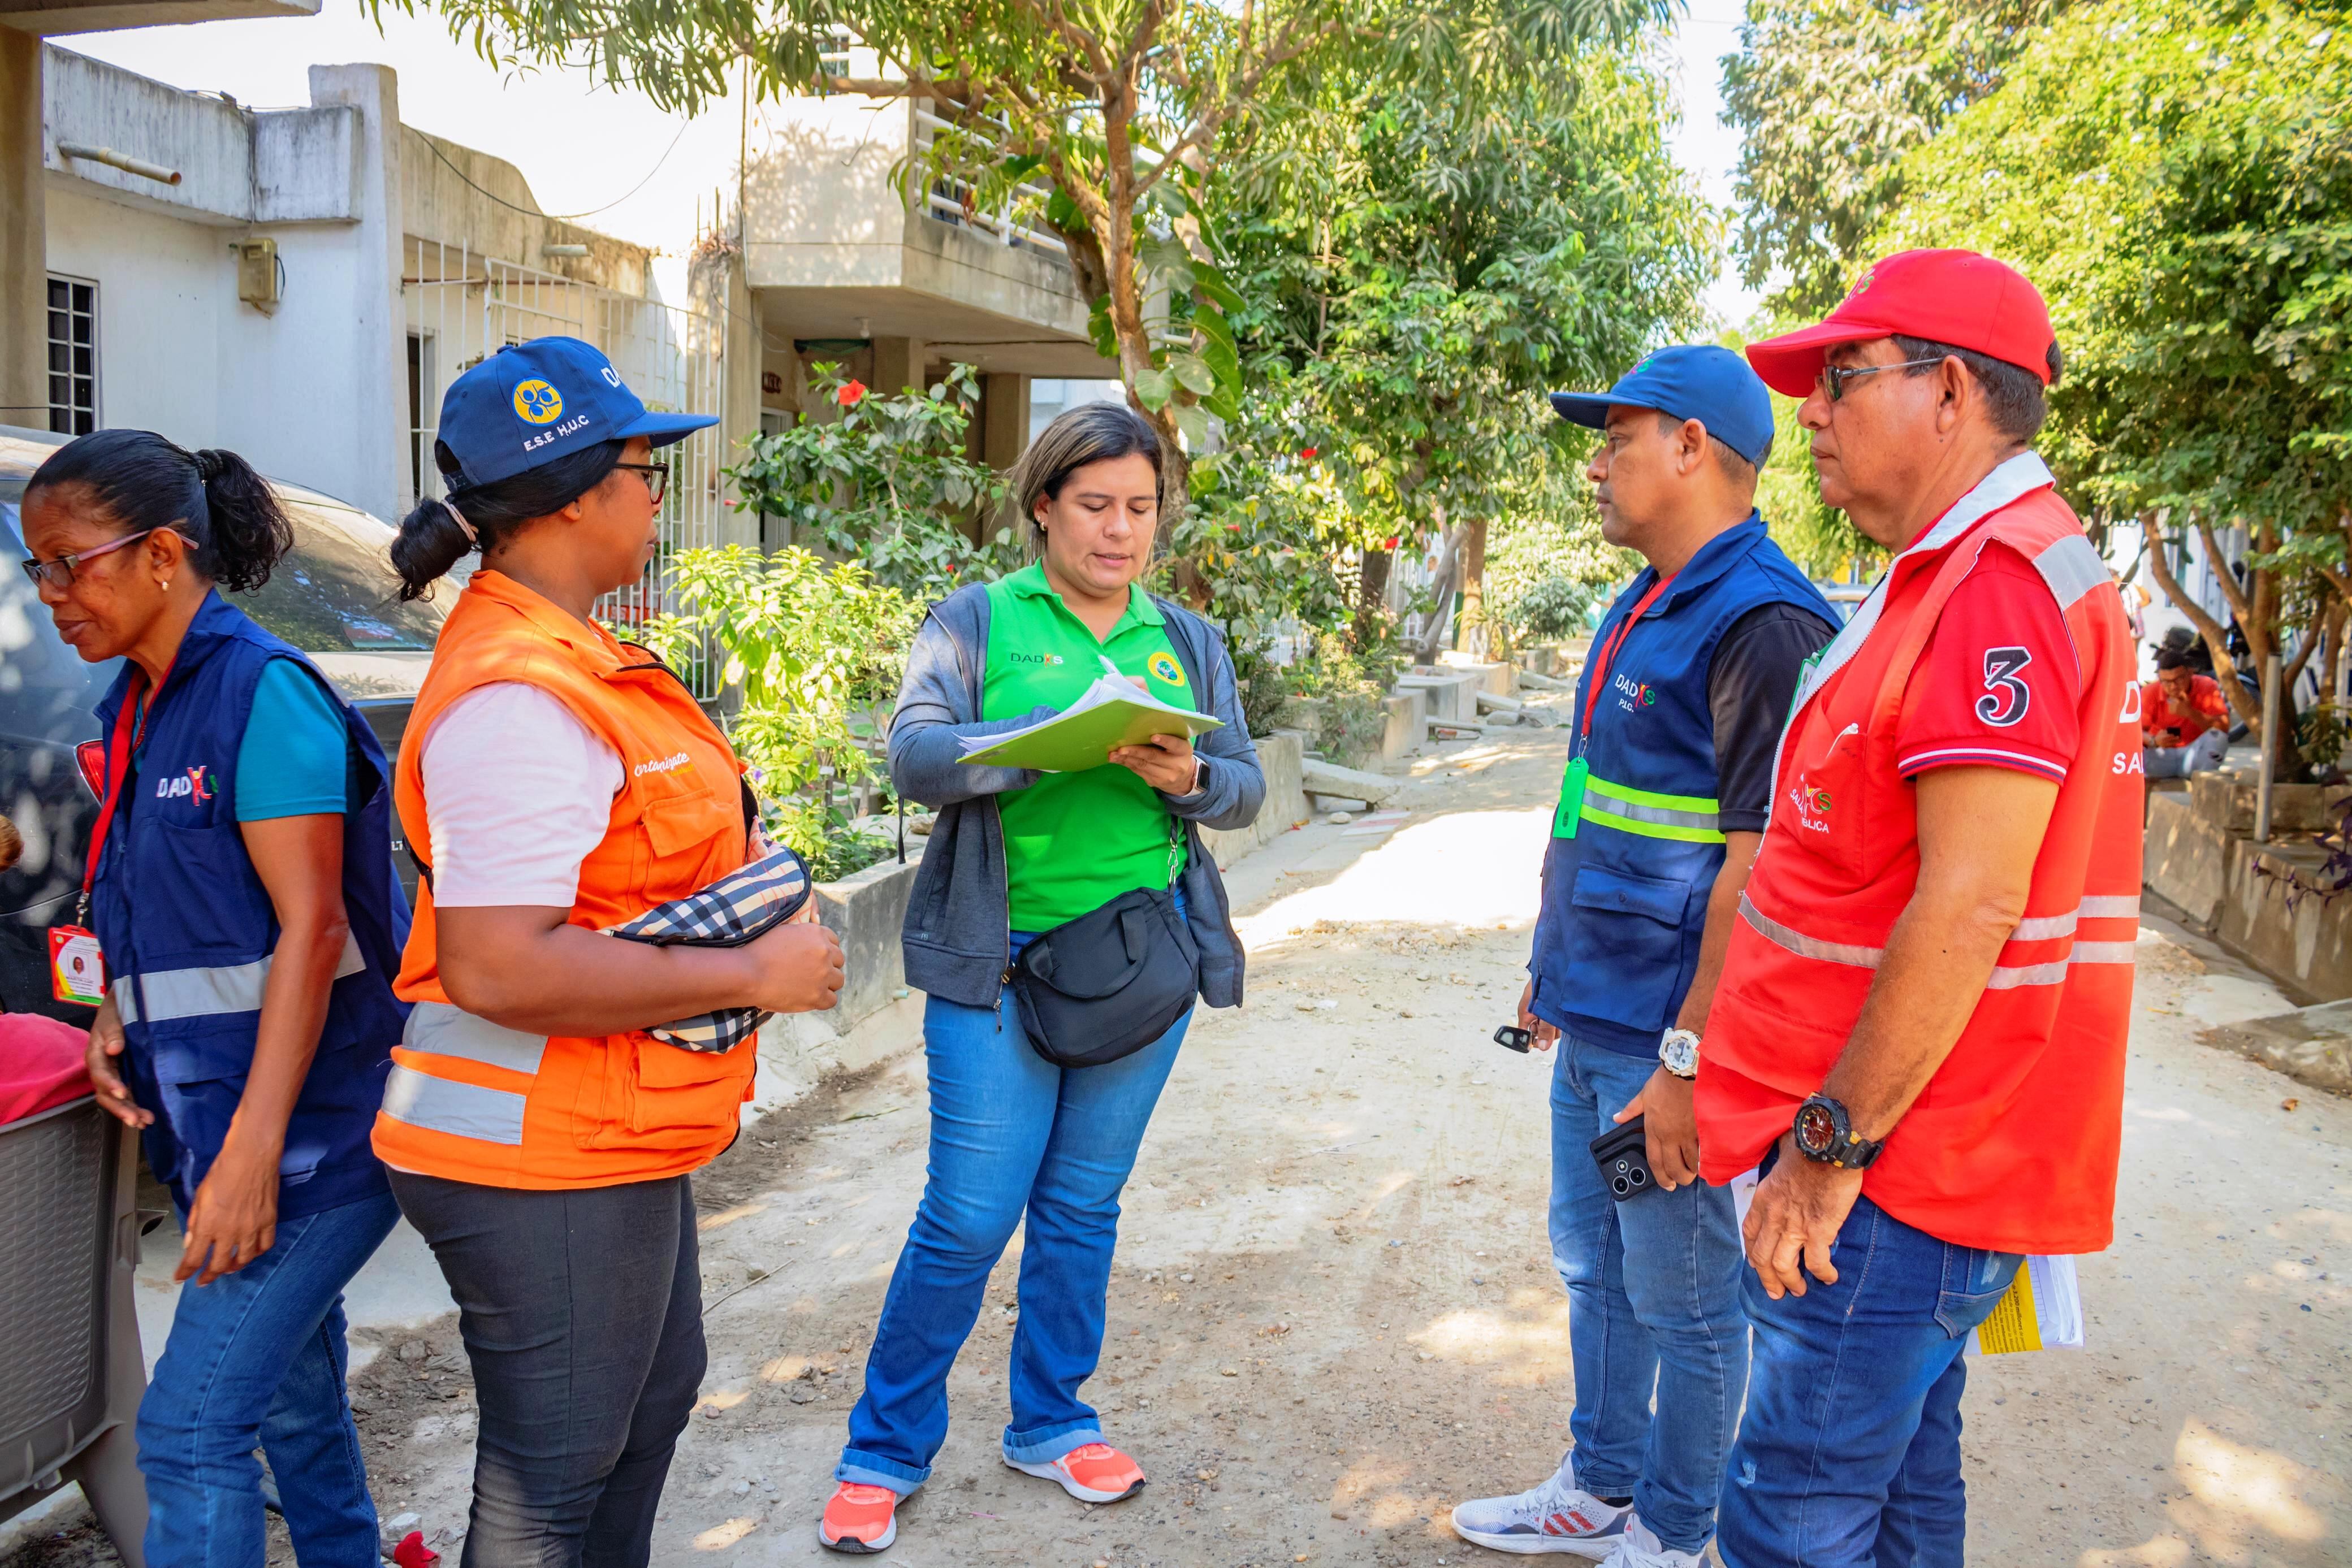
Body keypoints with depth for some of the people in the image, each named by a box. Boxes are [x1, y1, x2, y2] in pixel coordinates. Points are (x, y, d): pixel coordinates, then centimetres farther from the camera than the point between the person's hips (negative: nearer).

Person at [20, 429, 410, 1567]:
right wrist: (116, 1013, 2)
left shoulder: (263, 693, -15)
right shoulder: (136, 708, 11)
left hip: (313, 1122, -8)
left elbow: (311, 926, -20)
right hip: (225, 1126, 9)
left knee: (191, 1426, -6)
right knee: (291, 1399, 18)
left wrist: (252, 1150, -23)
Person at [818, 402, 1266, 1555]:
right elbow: (916, 756, -13)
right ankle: (885, 1451, 17)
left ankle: (1049, 1422, 32)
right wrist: (1060, 737, -27)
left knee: (1083, 1208, 13)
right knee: (969, 1217, -1)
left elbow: (1248, 785, 8)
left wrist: (1188, 777, -15)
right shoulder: (977, 622, 1)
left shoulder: (1188, 641, 12)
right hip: (1000, 962, -3)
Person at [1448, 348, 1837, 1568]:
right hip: (1594, 1022, 9)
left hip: (1666, 1042, -9)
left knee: (1681, 1297, 7)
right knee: (1593, 1266, 20)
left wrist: (1689, 1056, -24)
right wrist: (1555, 971, 22)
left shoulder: (1762, 624, -19)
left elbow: (1758, 861, -23)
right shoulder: (1642, 608, 12)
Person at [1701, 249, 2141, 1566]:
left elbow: (1968, 908, -25)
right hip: (1922, 1158, 11)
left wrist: (1829, 1147, -20)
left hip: (1898, 1173, -11)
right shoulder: (1969, 575, 16)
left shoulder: (2000, 585, -19)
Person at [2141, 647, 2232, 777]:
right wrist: (2154, 741, -36)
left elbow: (2224, 727, -17)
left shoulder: (2207, 687, -6)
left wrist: (2191, 713, -30)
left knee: (2217, 736, -30)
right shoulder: (2149, 693, -6)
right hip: (2161, 757, 0)